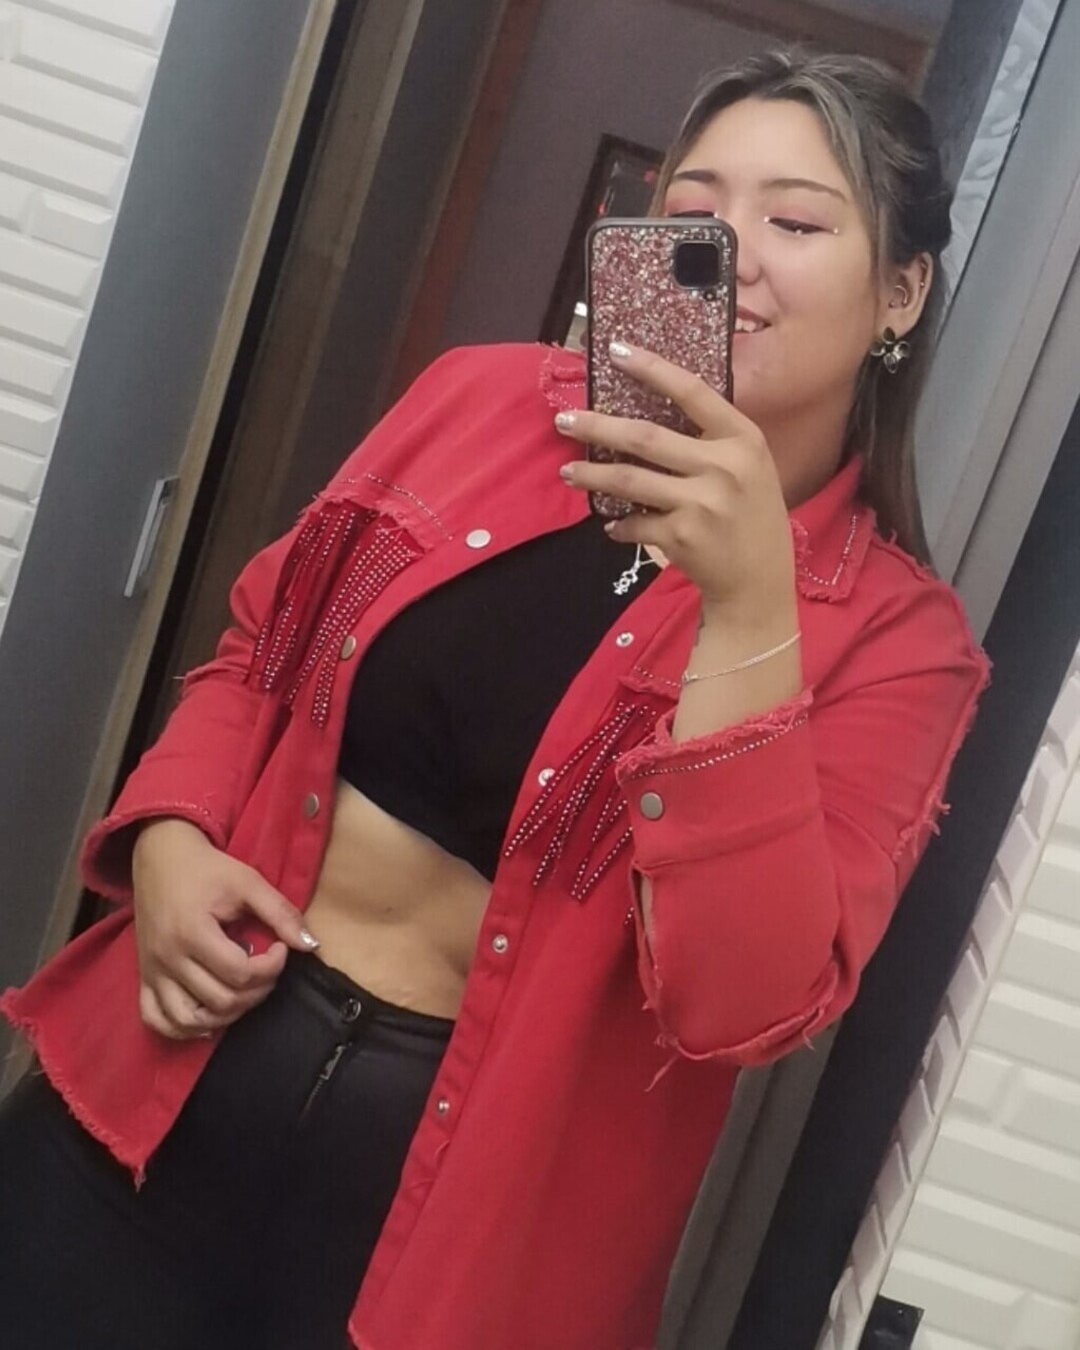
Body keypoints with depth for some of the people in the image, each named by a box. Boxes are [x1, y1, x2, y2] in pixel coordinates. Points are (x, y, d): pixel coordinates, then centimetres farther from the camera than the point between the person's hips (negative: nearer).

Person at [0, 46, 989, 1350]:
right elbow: (257, 658, 11)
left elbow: (743, 1002, -21)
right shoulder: (485, 399, 0)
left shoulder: (894, 637, -10)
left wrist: (749, 604, -28)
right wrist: (168, 837, -7)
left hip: (478, 1173, -3)